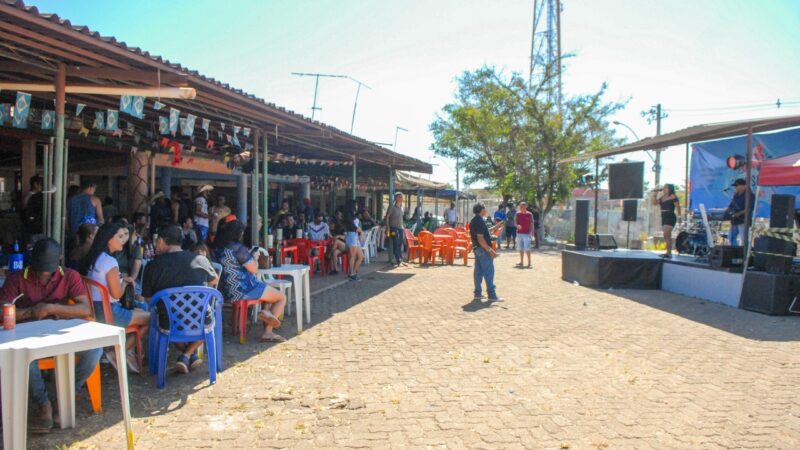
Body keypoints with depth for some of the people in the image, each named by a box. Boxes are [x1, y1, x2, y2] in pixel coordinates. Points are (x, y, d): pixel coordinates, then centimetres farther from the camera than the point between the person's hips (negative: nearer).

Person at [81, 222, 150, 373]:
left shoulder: (93, 258, 10)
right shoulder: (110, 261, -18)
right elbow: (117, 293, -18)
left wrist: (121, 278, 12)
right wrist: (124, 281, 0)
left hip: (95, 309, 10)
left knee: (143, 312, 21)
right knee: (151, 319, -3)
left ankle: (125, 352, 14)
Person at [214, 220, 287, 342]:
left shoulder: (217, 248, 8)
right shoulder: (238, 248, -16)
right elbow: (254, 269, -10)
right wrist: (254, 258, 8)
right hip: (245, 288, -8)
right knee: (282, 298, 7)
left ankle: (268, 332, 14)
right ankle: (270, 314, -20)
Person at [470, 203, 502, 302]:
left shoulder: (474, 221, 13)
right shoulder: (480, 221, -18)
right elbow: (480, 238, -24)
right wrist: (490, 250, -24)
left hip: (477, 248, 10)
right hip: (483, 249, -10)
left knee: (478, 271, 11)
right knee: (489, 272, -5)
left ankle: (477, 294, 14)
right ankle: (492, 295, -2)